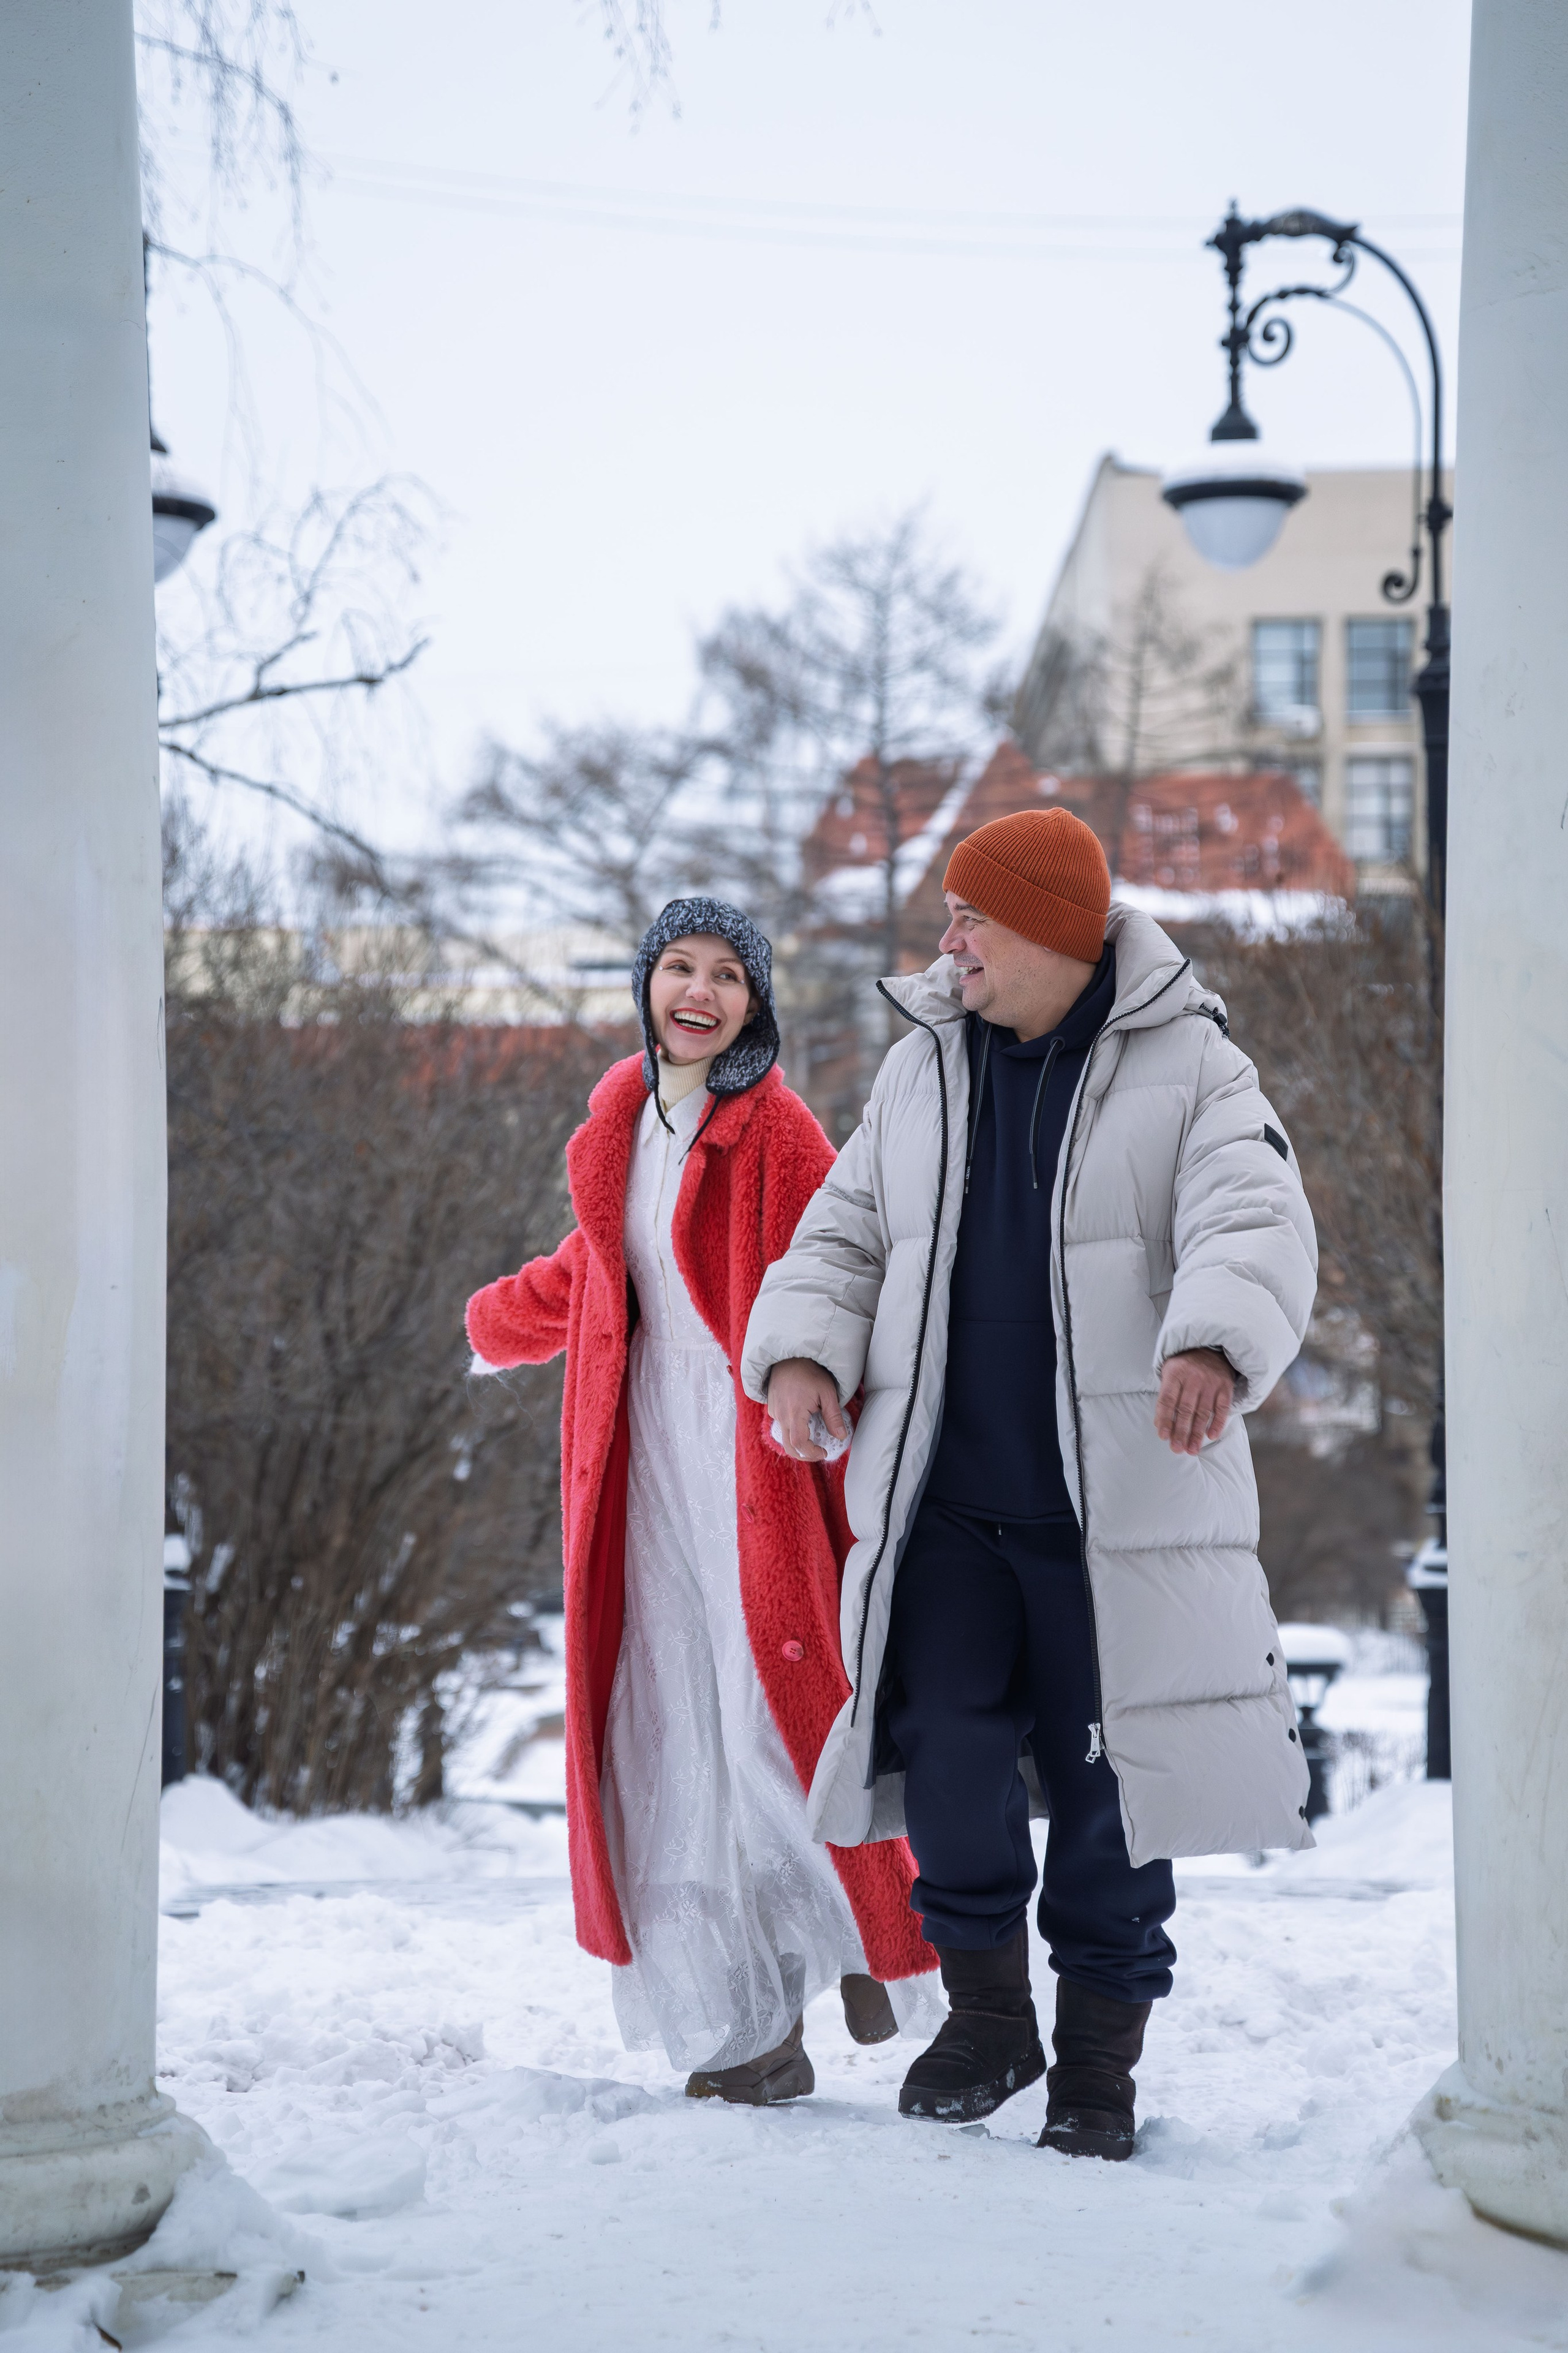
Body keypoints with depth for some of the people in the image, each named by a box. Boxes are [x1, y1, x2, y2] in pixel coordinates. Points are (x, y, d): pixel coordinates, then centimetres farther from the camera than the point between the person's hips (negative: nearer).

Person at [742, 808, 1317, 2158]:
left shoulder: (1188, 1069, -2)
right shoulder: (921, 1070, 12)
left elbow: (1254, 1226, -17)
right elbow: (846, 1235, 18)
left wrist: (1211, 1345, -38)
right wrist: (805, 1349, -3)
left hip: (1115, 1504, -3)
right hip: (942, 1500, 3)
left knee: (1110, 1786, 2)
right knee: (949, 1758, -6)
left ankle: (1099, 2055, 18)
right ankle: (987, 2009, 15)